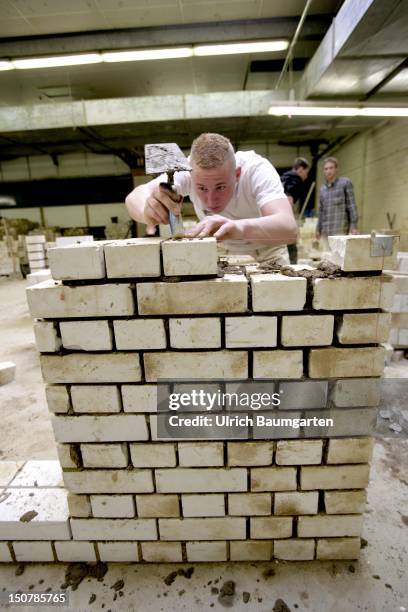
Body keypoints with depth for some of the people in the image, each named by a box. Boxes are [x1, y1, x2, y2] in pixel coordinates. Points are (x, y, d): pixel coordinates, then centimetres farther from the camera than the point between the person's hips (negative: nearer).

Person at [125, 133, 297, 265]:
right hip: (221, 252, 2)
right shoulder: (190, 170, -26)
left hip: (266, 251, -1)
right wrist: (147, 210, -59)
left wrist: (239, 227, -64)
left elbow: (289, 228, -46)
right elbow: (135, 196, -36)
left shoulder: (257, 169, -32)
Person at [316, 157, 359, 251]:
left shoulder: (345, 182, 4)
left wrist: (353, 225, -8)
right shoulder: (322, 188, 18)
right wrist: (318, 229, 18)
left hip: (340, 229, -5)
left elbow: (351, 205, 0)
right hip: (325, 231, 5)